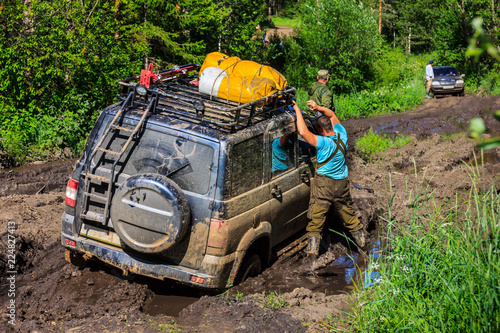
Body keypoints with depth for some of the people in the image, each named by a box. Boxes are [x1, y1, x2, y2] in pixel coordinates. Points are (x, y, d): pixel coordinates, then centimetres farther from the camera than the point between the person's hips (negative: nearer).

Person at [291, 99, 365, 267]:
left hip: (324, 183, -6)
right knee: (348, 214, 21)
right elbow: (332, 115, 16)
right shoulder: (341, 134, -2)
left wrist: (297, 110, -22)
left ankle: (312, 253, -5)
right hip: (342, 184, 7)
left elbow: (303, 132, -31)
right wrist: (318, 108, 4)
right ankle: (363, 242, 32)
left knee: (316, 219, -1)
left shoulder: (324, 143, -21)